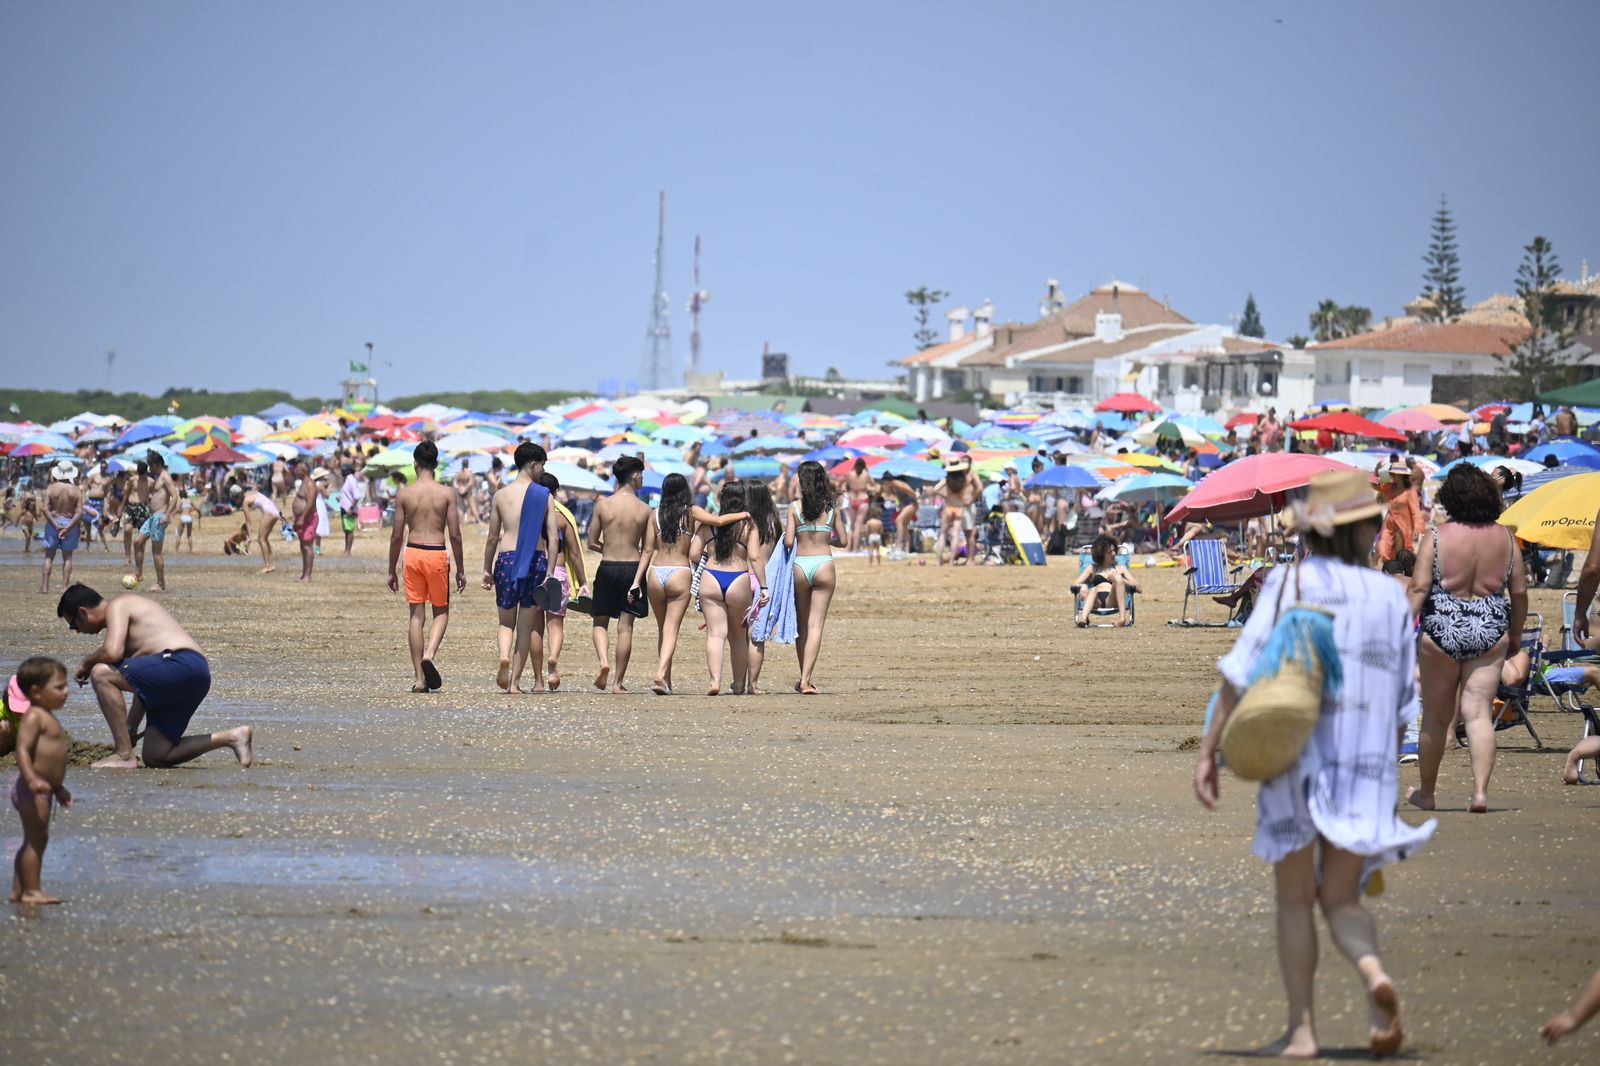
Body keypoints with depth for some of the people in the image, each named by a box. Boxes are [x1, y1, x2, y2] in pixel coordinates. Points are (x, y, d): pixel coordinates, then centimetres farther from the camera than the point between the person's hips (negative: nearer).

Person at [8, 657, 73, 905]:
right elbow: (22, 749, -24)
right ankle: (31, 890, -9)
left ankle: (18, 891, 16)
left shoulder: (47, 718, 18)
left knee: (32, 841, 12)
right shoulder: (34, 717, -13)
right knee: (37, 838, -9)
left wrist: (58, 788, 32)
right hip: (32, 789, -10)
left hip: (43, 789, 10)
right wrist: (32, 779, -37)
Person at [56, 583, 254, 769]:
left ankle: (124, 755, -14)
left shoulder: (116, 607, 0)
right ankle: (231, 737, 12)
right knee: (154, 757, 13)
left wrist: (86, 663, 3)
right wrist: (130, 729, 27)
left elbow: (112, 652, -19)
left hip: (181, 664, -10)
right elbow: (143, 681, 31)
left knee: (101, 673, -14)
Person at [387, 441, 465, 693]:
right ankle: (429, 655, -13)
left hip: (413, 553, 1)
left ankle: (418, 678, 5)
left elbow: (397, 536, 1)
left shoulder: (404, 494, -1)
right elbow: (455, 535, -3)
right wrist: (460, 569, 6)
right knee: (441, 612, 14)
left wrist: (392, 570, 10)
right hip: (437, 554, -1)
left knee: (416, 616, 6)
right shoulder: (446, 494, -3)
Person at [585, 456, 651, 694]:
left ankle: (603, 661, -14)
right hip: (633, 568, 0)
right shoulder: (645, 510, -3)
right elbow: (646, 550, -5)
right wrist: (638, 580, -5)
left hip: (607, 568, 0)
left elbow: (592, 543, 1)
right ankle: (618, 682, 6)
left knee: (600, 621, 13)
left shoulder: (603, 505, -4)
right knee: (625, 627, 5)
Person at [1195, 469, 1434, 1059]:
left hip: (1294, 761, -2)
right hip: (1366, 767, 2)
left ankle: (1301, 1029, 6)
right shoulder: (1390, 596, 5)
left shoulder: (1289, 584, -4)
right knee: (1341, 899, 10)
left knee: (1295, 899, 10)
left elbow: (1241, 672, -10)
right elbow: (1403, 698, 9)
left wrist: (1209, 751, -8)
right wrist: (1388, 761, 21)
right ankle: (1374, 974, -20)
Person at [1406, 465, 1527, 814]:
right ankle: (1480, 791, -12)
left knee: (1436, 717, 10)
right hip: (1490, 632, 2)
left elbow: (1419, 588, -12)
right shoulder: (1504, 538, 2)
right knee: (1479, 713, 1)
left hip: (1442, 629, -2)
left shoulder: (1438, 537, -7)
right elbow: (1519, 592, 6)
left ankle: (1426, 793, 22)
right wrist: (1515, 635, 17)